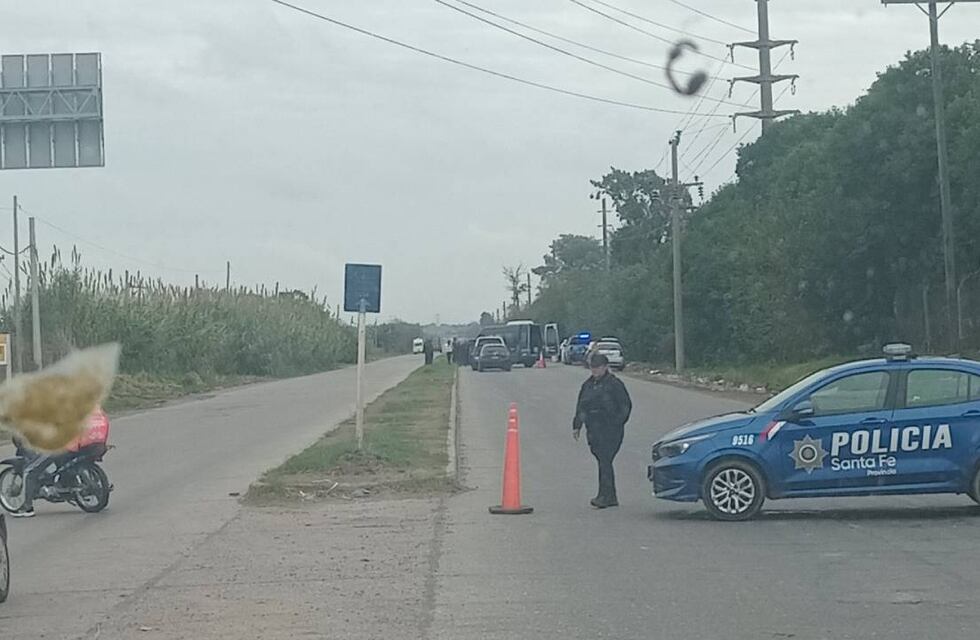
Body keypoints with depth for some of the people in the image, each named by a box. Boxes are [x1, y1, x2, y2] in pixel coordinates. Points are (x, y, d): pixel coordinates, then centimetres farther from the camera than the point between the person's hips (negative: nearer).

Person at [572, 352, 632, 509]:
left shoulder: (614, 384, -3)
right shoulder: (587, 385, 16)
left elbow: (626, 405, -3)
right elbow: (580, 406, 22)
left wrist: (617, 423, -11)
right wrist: (576, 426, 16)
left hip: (610, 431, -7)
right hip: (593, 430, 7)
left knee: (605, 461, -14)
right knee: (603, 462, 9)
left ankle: (604, 496, -16)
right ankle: (611, 497, 14)